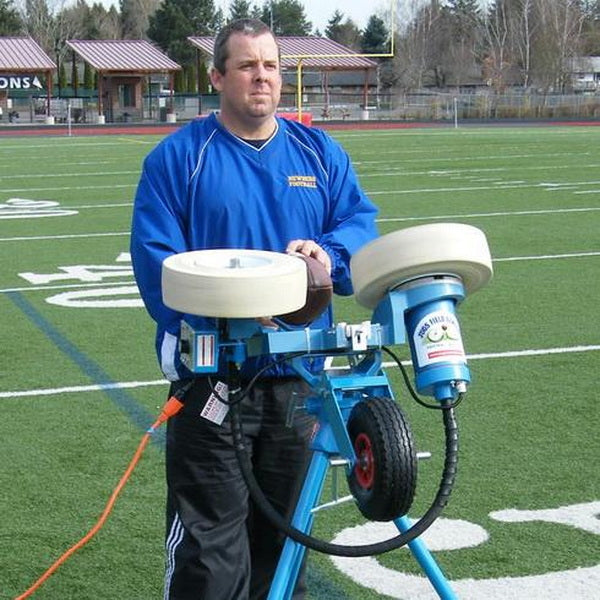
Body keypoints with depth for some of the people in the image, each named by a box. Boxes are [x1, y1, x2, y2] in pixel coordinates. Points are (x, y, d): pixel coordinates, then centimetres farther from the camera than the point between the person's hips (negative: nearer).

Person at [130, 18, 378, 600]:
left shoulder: (318, 152, 10)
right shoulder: (178, 157, -3)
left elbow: (362, 221, 7)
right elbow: (154, 256, -10)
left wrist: (330, 252, -16)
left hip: (298, 374, 4)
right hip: (212, 377, -4)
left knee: (284, 524, 18)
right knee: (208, 536, -1)